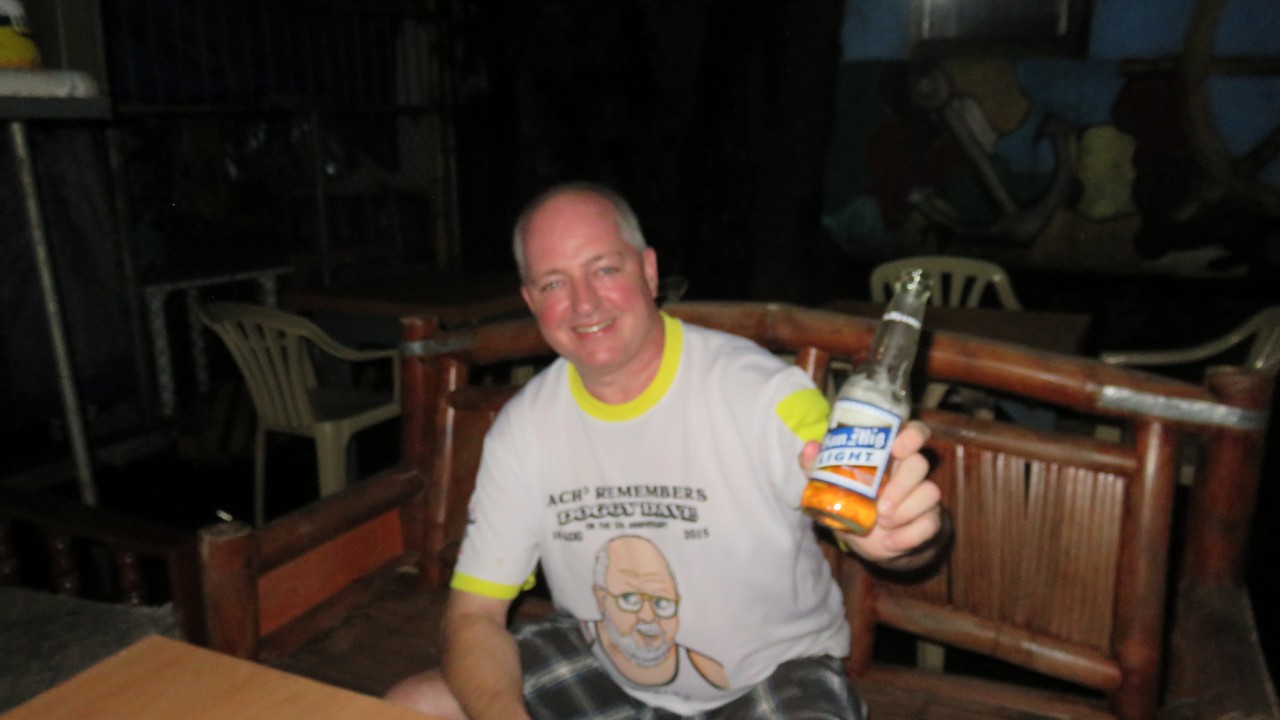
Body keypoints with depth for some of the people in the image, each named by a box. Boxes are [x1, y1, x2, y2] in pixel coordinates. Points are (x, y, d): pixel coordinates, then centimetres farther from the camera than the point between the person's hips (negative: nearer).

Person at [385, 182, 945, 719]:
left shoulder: (759, 390, -23)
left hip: (771, 670, -3)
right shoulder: (523, 427, -8)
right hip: (601, 661, 4)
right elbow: (473, 612, -5)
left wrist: (893, 536, -60)